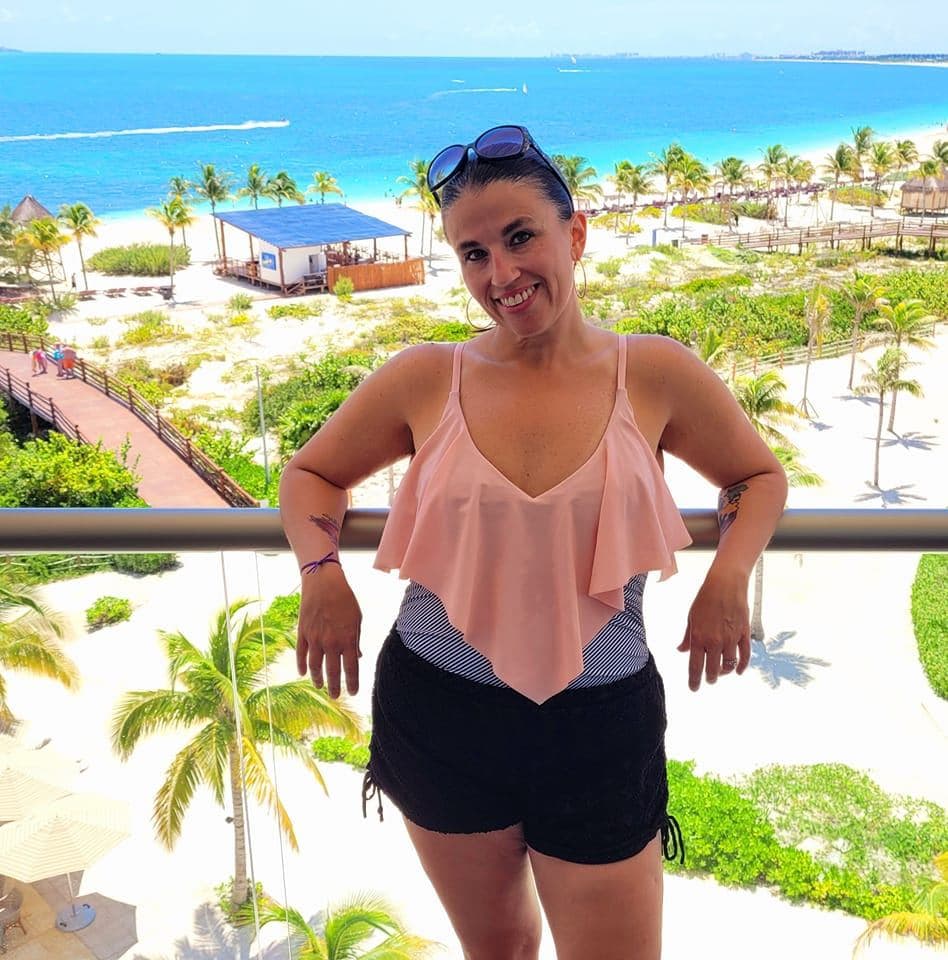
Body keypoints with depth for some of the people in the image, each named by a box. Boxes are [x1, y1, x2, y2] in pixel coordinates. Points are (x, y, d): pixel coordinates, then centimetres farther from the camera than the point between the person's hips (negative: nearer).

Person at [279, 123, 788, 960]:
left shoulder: (655, 375, -6)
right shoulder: (425, 380, -5)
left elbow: (760, 476, 9)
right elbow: (311, 474, 9)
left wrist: (731, 572, -9)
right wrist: (321, 570, -10)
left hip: (600, 727, -1)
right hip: (437, 715, 1)